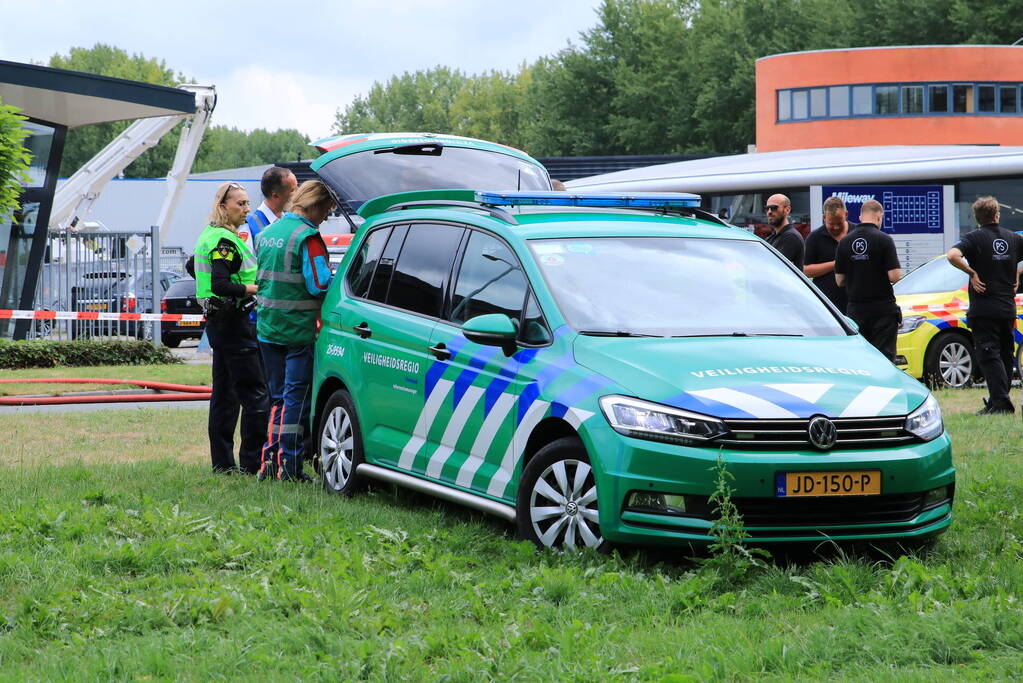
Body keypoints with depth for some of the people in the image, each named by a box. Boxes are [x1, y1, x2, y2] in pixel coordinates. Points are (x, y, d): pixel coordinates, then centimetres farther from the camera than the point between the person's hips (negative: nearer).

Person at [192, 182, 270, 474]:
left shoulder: (209, 236, 15)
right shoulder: (224, 241, -16)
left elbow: (193, 267, 27)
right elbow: (221, 286, -25)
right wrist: (257, 289, -17)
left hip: (218, 322, 11)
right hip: (233, 322, -11)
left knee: (224, 393, 12)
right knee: (255, 394, -9)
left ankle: (222, 461, 14)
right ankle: (252, 463, -9)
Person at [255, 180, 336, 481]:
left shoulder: (268, 232, 12)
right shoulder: (307, 237, -14)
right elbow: (319, 284, -19)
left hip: (268, 329, 7)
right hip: (299, 329, -7)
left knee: (278, 396, 16)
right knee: (297, 396, -2)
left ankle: (269, 460, 13)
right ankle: (289, 466, -2)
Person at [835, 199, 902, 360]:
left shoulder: (845, 242, 4)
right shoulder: (884, 240, -10)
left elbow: (839, 280, 7)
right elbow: (894, 276, -14)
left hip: (856, 309, 4)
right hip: (883, 309, -4)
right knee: (884, 356, -1)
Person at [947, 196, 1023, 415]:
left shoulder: (974, 238, -6)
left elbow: (952, 255, -24)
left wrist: (971, 273, -12)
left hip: (983, 309, -5)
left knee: (989, 356, -6)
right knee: (1005, 355, 15)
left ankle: (1001, 402, -15)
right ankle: (998, 401, 21)